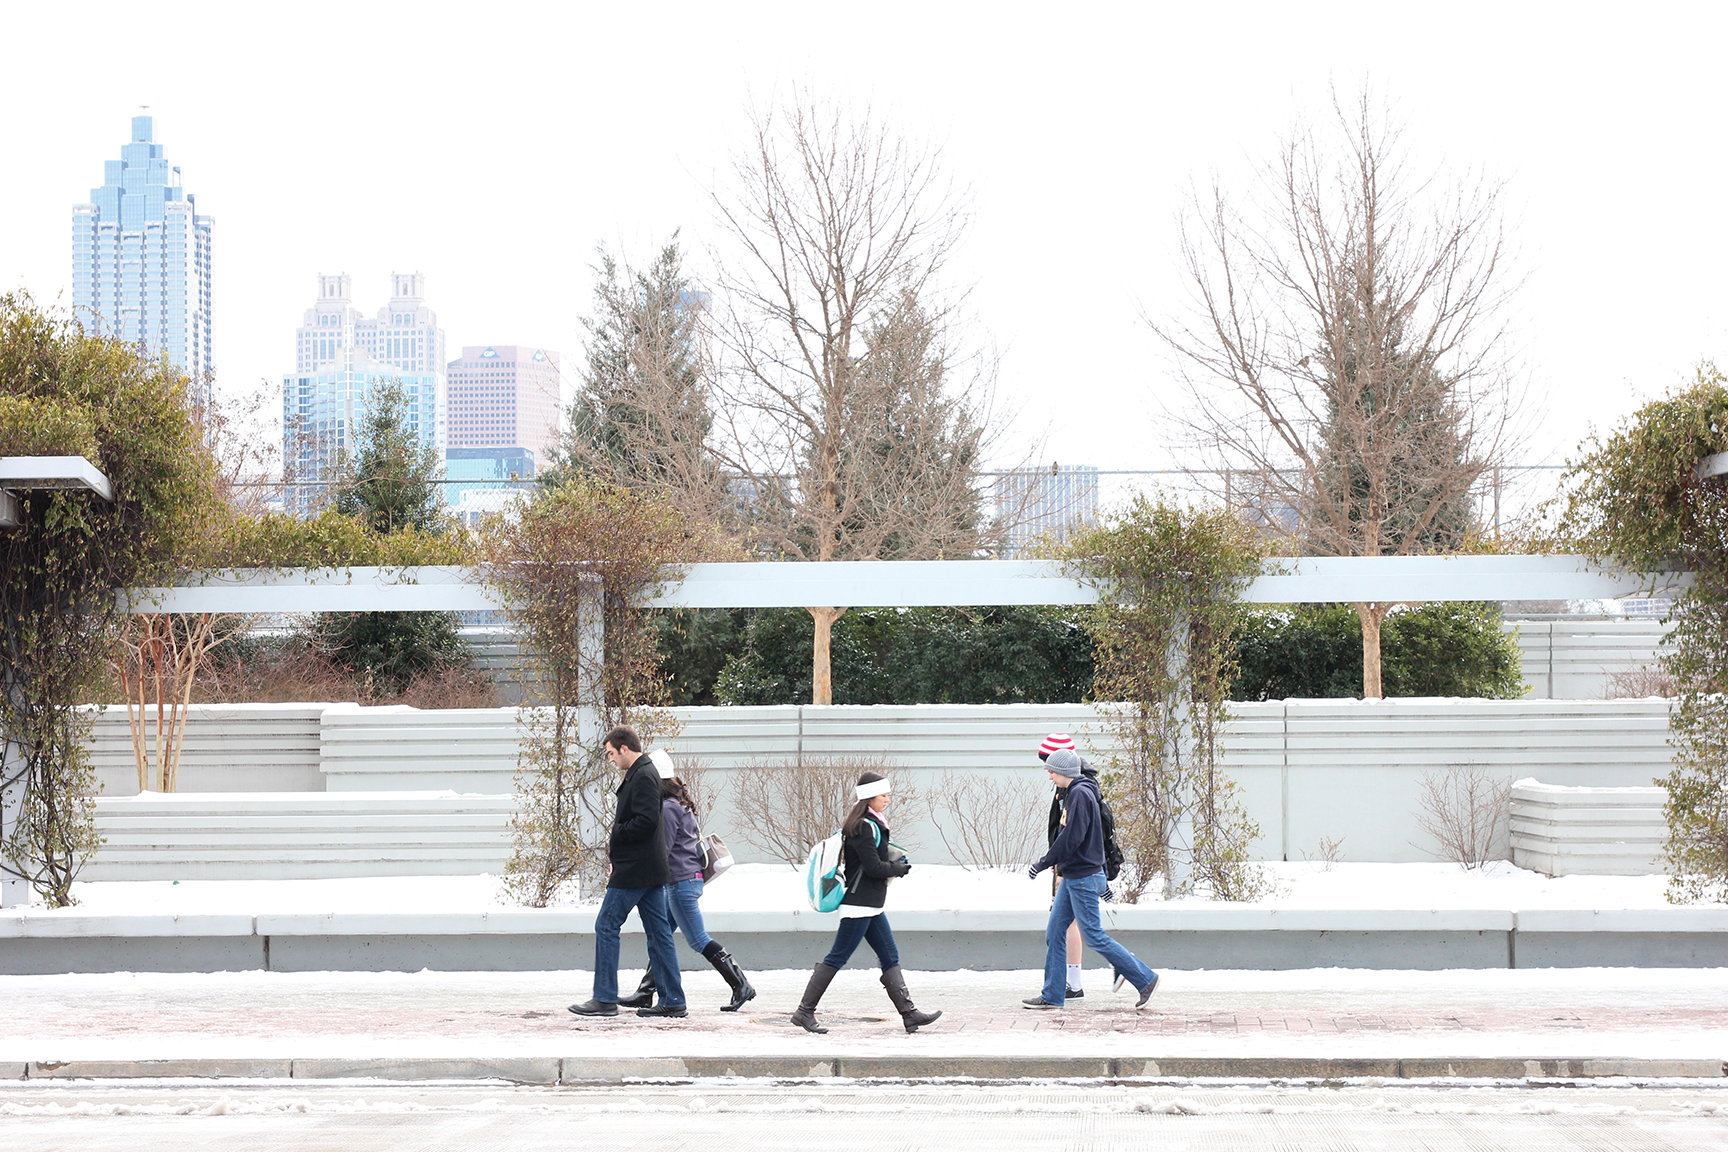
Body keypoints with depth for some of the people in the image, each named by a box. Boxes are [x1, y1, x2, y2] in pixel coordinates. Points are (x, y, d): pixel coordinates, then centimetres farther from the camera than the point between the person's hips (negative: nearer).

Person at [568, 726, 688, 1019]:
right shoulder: (644, 774, 17)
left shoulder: (642, 777, -14)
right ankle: (673, 1001, 8)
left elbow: (646, 820, -24)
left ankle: (604, 999, -3)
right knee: (658, 932, 8)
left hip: (634, 870, -10)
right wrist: (617, 839, 12)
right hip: (651, 868, 10)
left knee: (606, 926, -5)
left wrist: (615, 837, -13)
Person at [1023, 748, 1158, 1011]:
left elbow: (1071, 839, -22)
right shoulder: (1072, 793, 14)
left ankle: (1145, 978, 4)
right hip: (1072, 878, 10)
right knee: (1054, 934, 8)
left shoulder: (1080, 794, -17)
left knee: (1093, 937, -5)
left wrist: (1043, 863, -15)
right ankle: (1052, 995, 12)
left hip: (1084, 878, -10)